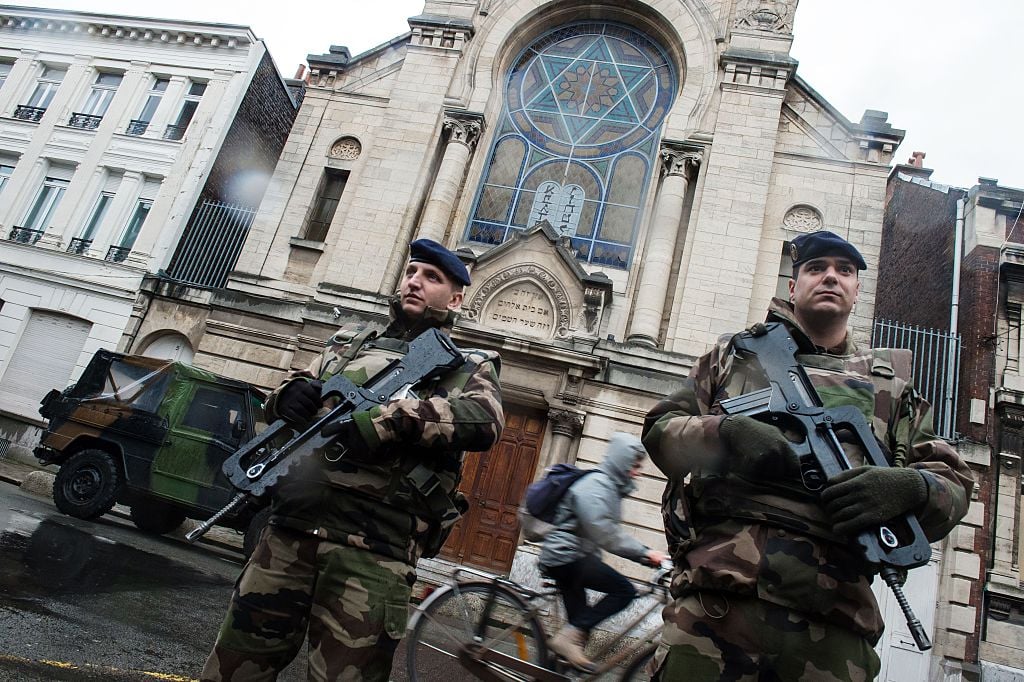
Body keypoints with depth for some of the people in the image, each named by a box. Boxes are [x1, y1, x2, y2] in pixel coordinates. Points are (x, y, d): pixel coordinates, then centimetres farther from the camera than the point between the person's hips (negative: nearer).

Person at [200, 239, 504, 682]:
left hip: (372, 551, -3)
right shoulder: (349, 343, 20)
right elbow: (279, 402, 18)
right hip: (290, 530, 4)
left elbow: (484, 420, -13)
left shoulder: (468, 367, 8)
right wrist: (291, 394, -7)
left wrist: (387, 419, -25)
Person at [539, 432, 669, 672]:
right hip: (566, 555, -10)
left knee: (579, 625, 11)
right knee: (624, 590, -16)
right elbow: (604, 533, -27)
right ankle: (568, 637, -14)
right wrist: (644, 552, -26)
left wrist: (645, 554, 7)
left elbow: (613, 532, 18)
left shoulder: (611, 487, 16)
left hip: (570, 558, 10)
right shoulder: (596, 485, -16)